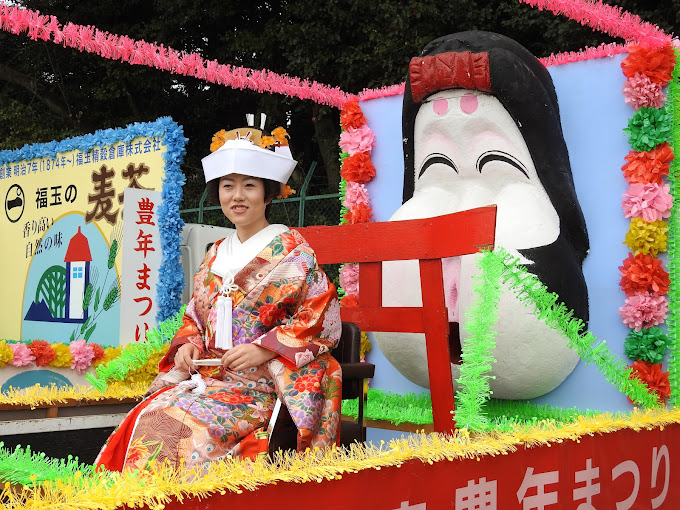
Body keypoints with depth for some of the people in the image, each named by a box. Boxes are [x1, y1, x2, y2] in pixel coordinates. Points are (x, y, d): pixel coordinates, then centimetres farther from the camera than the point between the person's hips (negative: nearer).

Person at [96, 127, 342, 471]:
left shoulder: (291, 250, 0)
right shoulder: (216, 255, 18)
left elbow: (322, 320, -5)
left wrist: (263, 349, -15)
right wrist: (188, 345, 1)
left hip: (263, 381, -5)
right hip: (208, 374, 6)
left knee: (191, 421, -30)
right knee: (148, 416, -20)